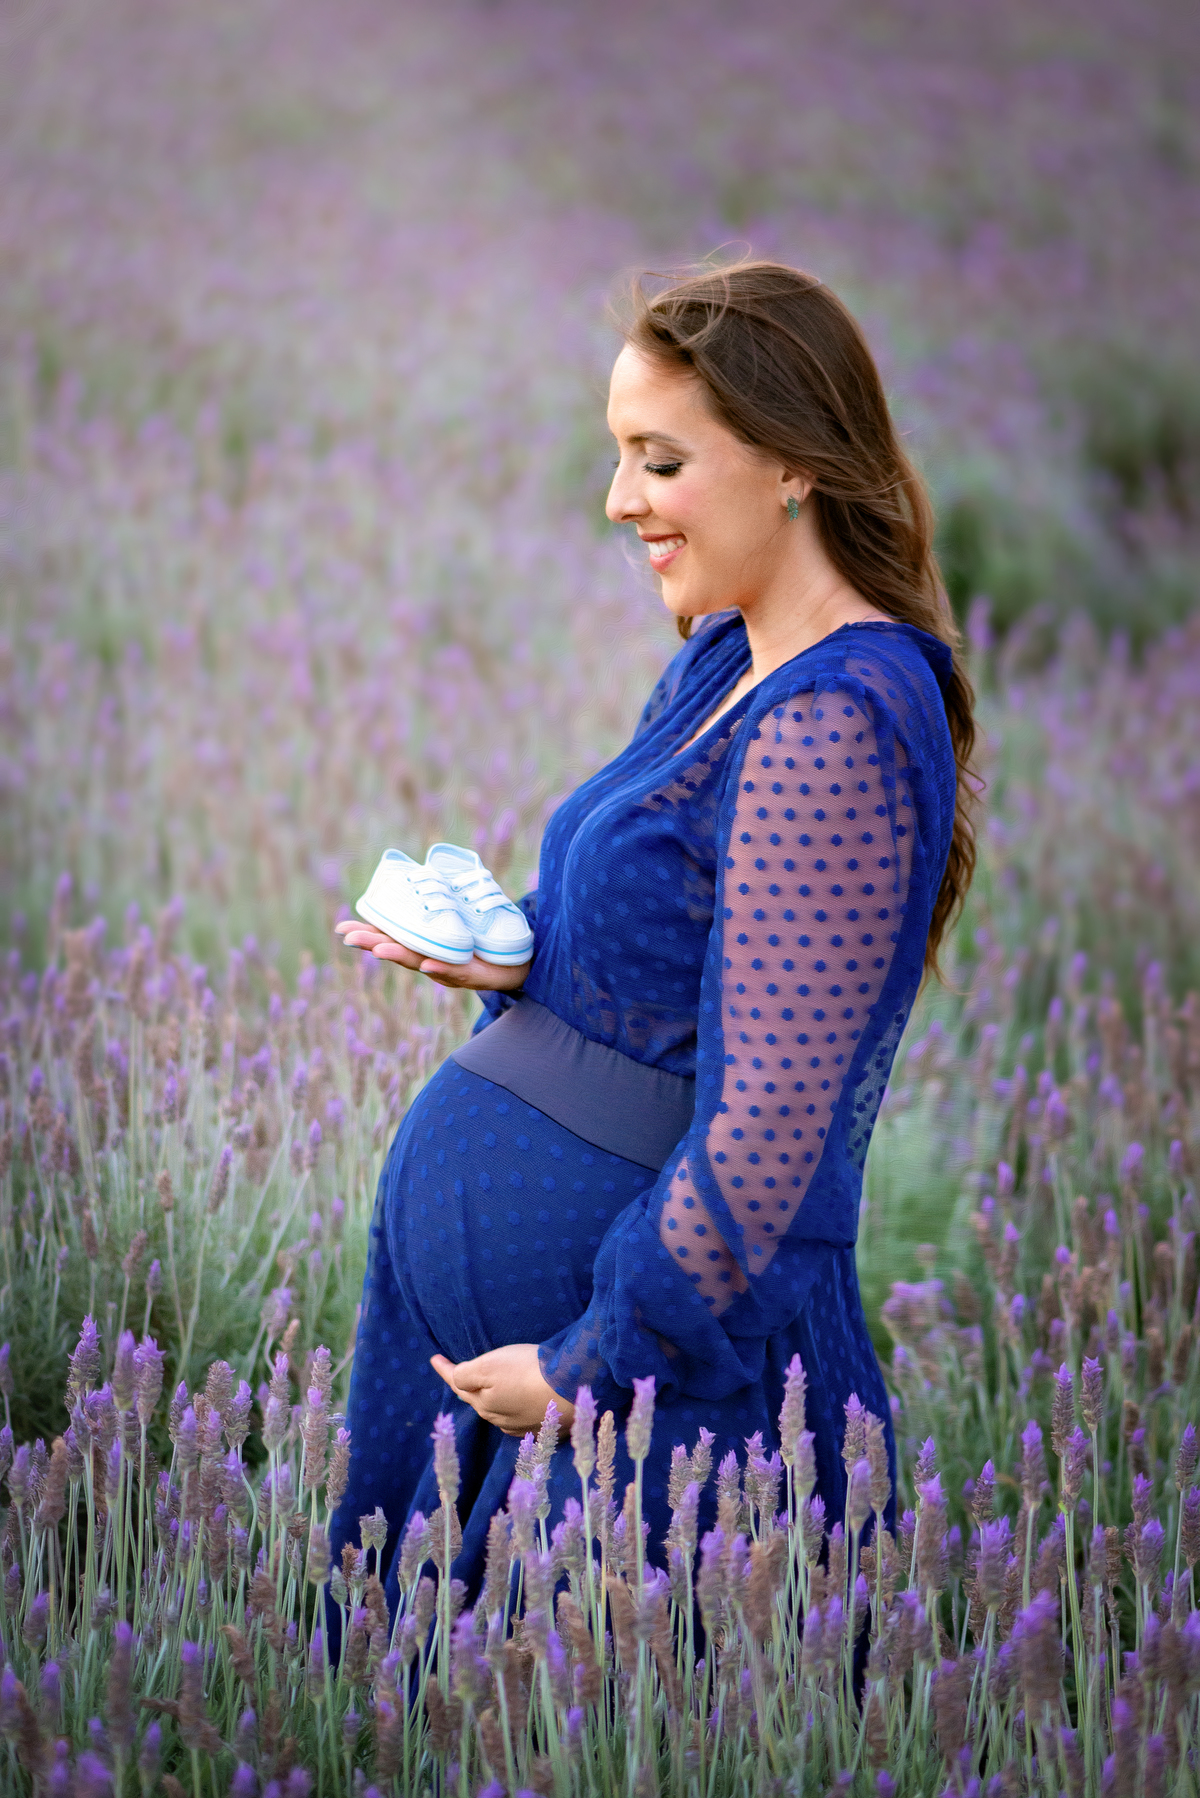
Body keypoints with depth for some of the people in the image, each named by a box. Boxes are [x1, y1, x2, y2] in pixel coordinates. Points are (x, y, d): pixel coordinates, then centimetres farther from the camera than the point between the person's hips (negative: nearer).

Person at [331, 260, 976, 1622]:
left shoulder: (833, 730, -22)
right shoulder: (726, 663, 9)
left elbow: (768, 1132, -24)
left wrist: (583, 1370, -19)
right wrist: (517, 956, 2)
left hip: (667, 1337, -9)